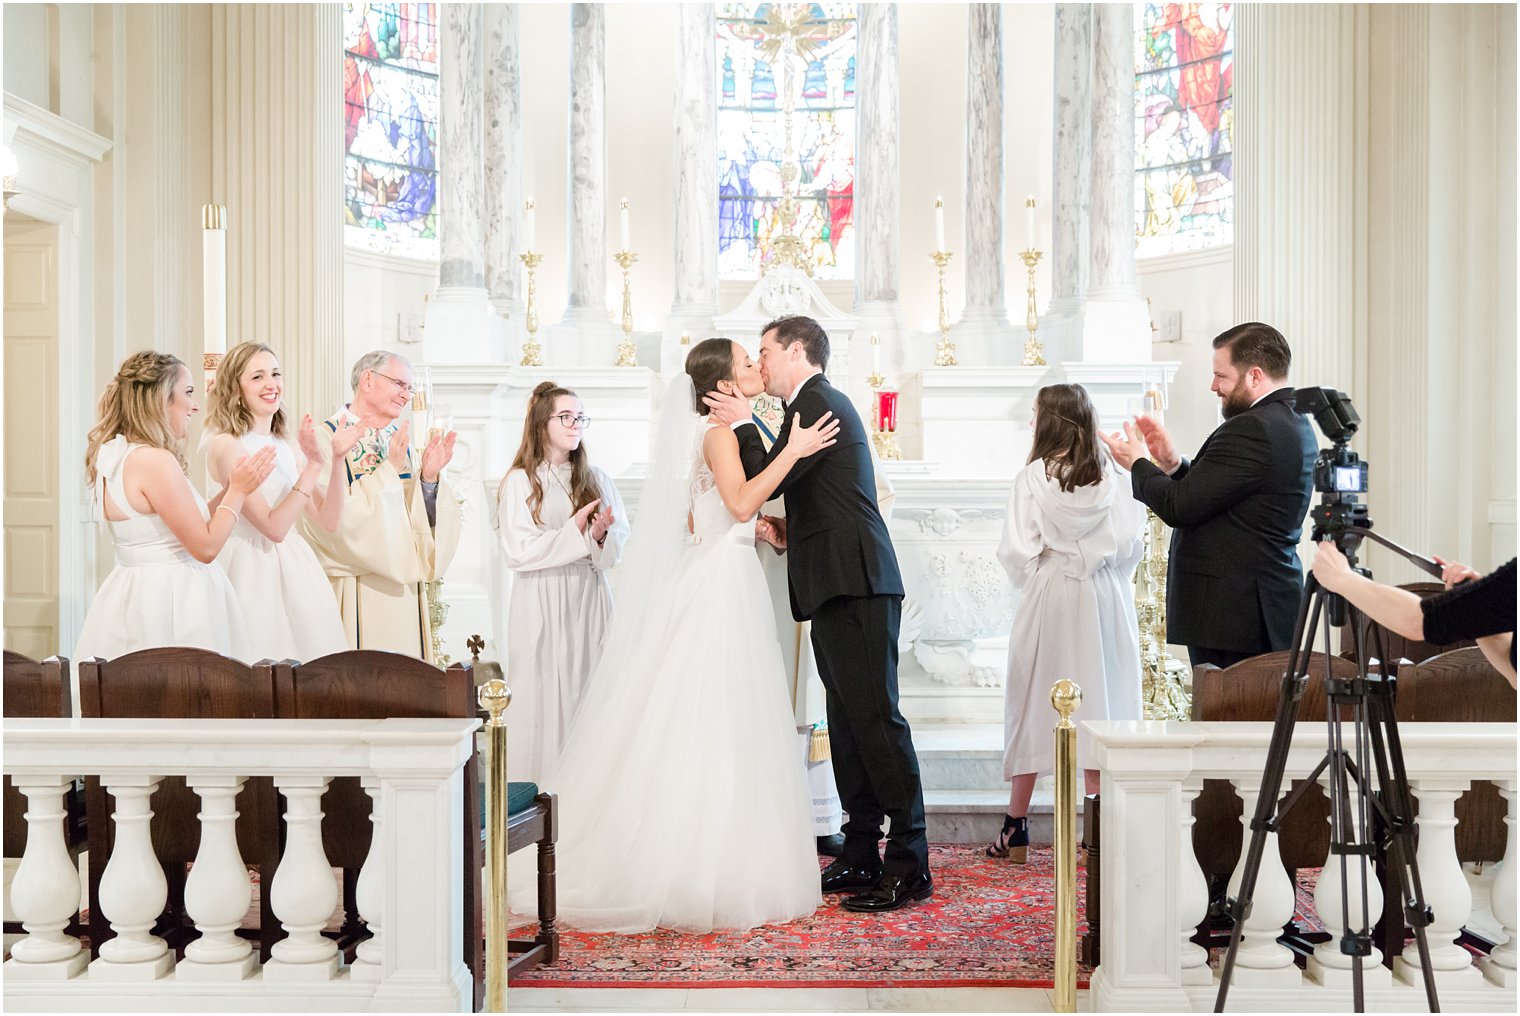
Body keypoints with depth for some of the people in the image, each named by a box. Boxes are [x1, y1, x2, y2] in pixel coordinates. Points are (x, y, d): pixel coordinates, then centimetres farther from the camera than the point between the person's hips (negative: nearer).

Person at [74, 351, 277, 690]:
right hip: (169, 603, -10)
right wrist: (238, 491, -6)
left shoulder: (117, 456, 11)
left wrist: (231, 489, 13)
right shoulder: (155, 461, -18)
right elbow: (205, 546, -15)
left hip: (134, 594, 10)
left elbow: (189, 525, 14)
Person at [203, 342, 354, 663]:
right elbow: (274, 527, -17)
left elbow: (328, 520, 7)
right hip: (252, 569, -7)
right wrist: (313, 465, -20)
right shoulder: (225, 445, -10)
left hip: (294, 568, 7)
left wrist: (338, 459, -3)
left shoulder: (285, 448, 10)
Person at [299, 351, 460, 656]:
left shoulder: (401, 441, 11)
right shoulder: (327, 441, -8)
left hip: (402, 592, 6)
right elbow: (339, 521, -19)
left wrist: (429, 477, -8)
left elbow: (422, 518, 9)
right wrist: (389, 470, -19)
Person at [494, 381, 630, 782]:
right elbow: (517, 551, -8)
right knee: (545, 695, -3)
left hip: (589, 600, 4)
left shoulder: (596, 479, 12)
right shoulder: (520, 481, 0)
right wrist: (573, 532, -12)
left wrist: (602, 536, -13)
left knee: (588, 693, 1)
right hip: (542, 604, -3)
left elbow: (620, 548, 8)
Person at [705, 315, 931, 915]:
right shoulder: (820, 404, 24)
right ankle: (861, 858, 16)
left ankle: (909, 864, -7)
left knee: (874, 718, -10)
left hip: (855, 587, -11)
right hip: (843, 588, 11)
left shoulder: (817, 403, -7)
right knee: (850, 723, 11)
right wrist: (788, 533, 10)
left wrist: (744, 425, -2)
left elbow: (764, 483, -13)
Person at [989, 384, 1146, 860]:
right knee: (1097, 702, 8)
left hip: (1048, 600, -2)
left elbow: (1018, 551, -11)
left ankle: (1016, 830, 13)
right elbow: (1130, 544, -3)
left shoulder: (1032, 477, -9)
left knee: (1033, 705, 8)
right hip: (1105, 603, 2)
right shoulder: (1113, 477, -2)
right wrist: (1104, 578, 13)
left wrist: (1034, 584, 7)